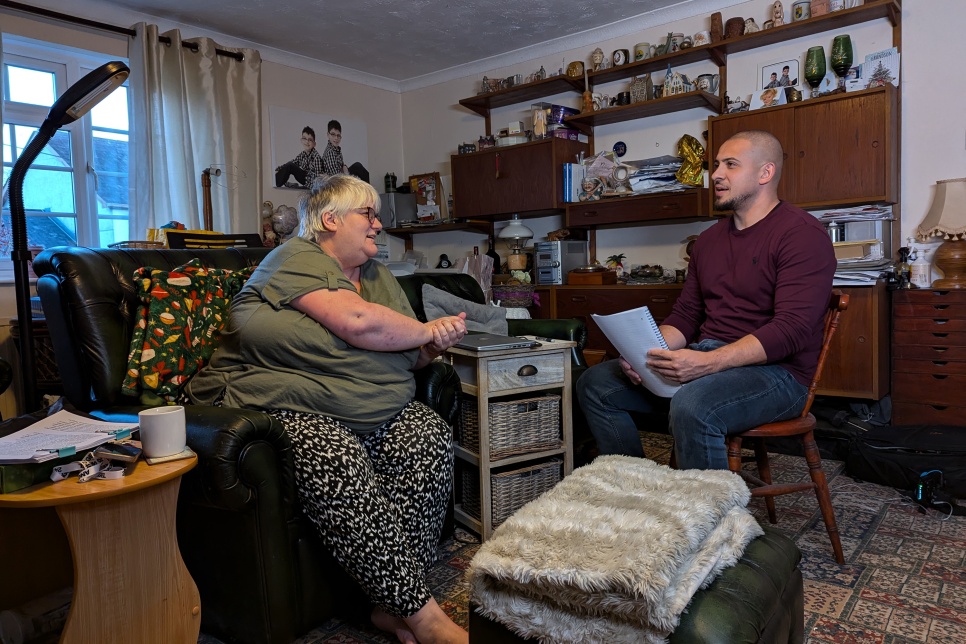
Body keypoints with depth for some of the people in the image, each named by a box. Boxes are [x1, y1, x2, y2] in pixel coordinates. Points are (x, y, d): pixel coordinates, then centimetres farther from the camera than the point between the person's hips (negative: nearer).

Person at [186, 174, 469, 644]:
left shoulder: (377, 274, 20)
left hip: (370, 411, 8)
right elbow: (356, 323, -23)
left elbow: (410, 355, 19)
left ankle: (394, 605, -17)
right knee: (336, 462, -35)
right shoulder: (296, 259, -6)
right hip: (283, 407, -7)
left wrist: (436, 345, -4)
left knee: (431, 436, -18)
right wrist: (427, 330, -8)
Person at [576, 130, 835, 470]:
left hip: (774, 370, -7)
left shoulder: (802, 234, -8)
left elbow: (791, 329, -19)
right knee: (595, 384, -3)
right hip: (703, 359, 8)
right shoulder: (710, 239, 16)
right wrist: (647, 353, -6)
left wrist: (708, 362, -29)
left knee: (691, 407, -38)